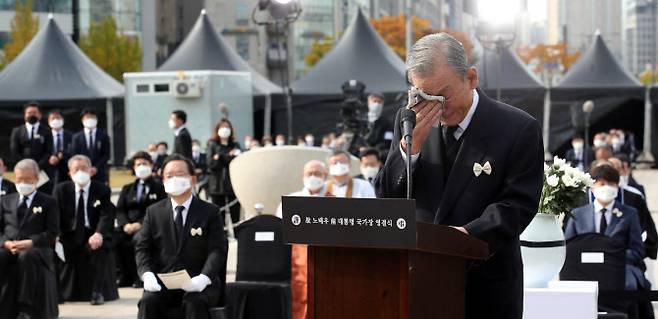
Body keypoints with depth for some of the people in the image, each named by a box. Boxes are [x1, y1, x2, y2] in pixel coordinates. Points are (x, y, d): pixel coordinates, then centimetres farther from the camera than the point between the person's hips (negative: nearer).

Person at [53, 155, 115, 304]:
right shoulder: (61, 190, 6)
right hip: (69, 236, 2)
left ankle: (97, 292, -25)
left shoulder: (102, 190, 1)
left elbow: (106, 215, -12)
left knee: (99, 246, -33)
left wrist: (99, 233, -32)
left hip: (92, 236, -2)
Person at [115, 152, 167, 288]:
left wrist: (140, 224, -17)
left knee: (137, 241, -36)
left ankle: (140, 277, -17)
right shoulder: (127, 189, 24)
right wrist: (125, 224, -10)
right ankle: (126, 275, -14)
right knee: (113, 239, -28)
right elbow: (119, 210, 13)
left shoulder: (159, 187, 10)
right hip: (129, 227, 4)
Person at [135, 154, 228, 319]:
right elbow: (142, 248, 9)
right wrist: (147, 274, -13)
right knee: (148, 302, -29)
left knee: (195, 303, -34)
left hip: (198, 284, -2)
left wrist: (203, 278, -23)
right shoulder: (153, 212, 14)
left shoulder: (210, 212, 6)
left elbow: (217, 250, -3)